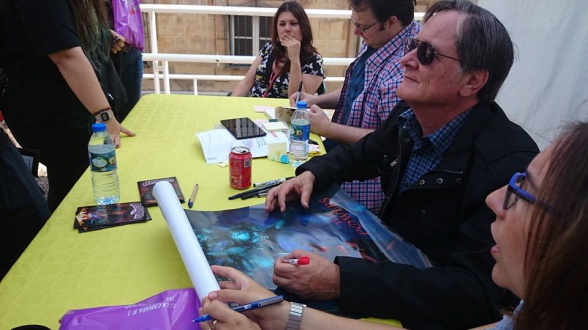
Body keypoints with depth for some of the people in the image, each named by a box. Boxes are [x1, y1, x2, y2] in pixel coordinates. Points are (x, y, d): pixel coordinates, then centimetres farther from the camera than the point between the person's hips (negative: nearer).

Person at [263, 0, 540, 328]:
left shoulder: (510, 164, -28)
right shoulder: (408, 117, -6)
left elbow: (477, 292, -32)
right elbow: (357, 156, 11)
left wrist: (341, 281, -40)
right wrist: (310, 174, -9)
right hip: (389, 261, 6)